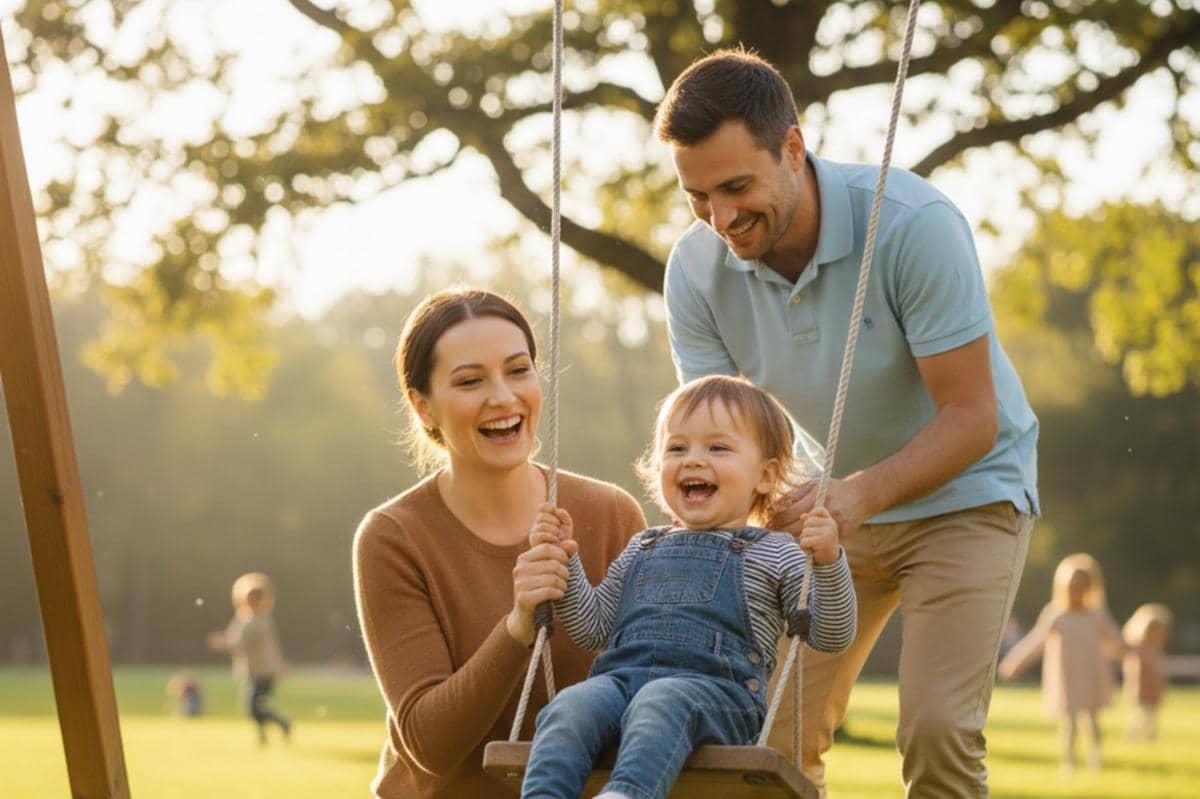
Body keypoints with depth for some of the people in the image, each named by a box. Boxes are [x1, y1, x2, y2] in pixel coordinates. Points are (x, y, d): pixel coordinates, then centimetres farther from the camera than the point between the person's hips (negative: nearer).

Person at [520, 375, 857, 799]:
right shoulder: (643, 549, 31)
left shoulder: (772, 554, 17)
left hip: (714, 687, -4)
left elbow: (830, 637, 8)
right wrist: (564, 562, 18)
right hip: (619, 677, 4)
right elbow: (592, 628, 30)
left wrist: (828, 562, -8)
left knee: (659, 702, -39)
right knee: (570, 707, -30)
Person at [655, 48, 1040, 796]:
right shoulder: (697, 268, -16)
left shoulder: (914, 224, -29)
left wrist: (861, 493, -43)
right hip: (838, 503, 5)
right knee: (780, 732, 0)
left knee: (936, 726, -19)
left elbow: (970, 417, -27)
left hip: (962, 491, -5)